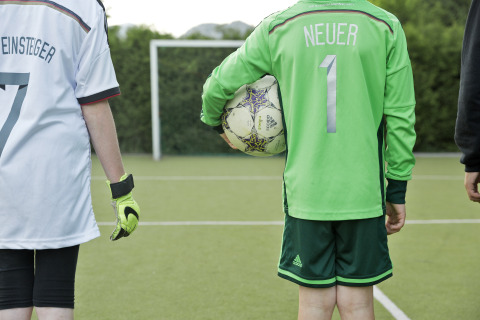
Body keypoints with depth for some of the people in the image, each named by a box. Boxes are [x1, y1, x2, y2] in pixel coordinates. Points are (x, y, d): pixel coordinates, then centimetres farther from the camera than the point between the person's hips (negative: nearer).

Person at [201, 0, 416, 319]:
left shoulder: (277, 27, 2)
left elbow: (217, 87, 8)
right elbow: (400, 116, 1)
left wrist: (215, 121, 30)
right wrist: (397, 190, 8)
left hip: (305, 191, 1)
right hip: (364, 193, 0)